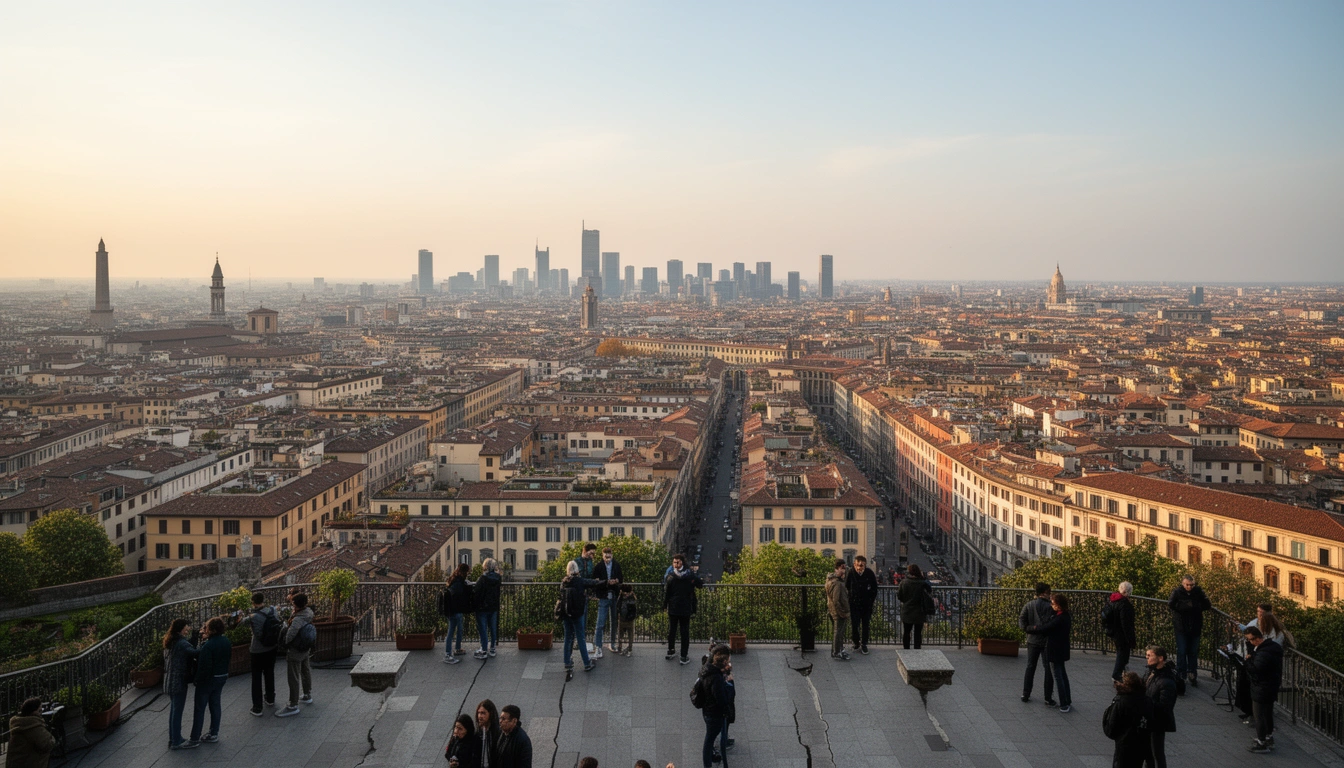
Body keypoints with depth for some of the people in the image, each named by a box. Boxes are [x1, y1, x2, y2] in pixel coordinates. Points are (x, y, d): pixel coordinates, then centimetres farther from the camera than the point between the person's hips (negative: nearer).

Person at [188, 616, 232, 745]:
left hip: (208, 679, -8)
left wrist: (197, 680, -13)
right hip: (222, 676, 8)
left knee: (199, 707, 4)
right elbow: (229, 657, 10)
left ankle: (195, 738, 10)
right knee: (215, 704, 17)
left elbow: (204, 666, -24)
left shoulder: (208, 645, -26)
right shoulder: (226, 642, 0)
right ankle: (214, 733, 23)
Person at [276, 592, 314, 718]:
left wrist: (285, 642, -16)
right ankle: (307, 695, 44)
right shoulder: (309, 612, -8)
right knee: (306, 671, 26)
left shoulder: (298, 620, -33)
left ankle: (293, 706, 10)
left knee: (293, 678, 2)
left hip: (295, 652, -9)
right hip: (306, 649, 9)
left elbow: (290, 635, -34)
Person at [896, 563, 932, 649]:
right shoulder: (923, 584, -14)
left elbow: (899, 597, -2)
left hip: (907, 613, 2)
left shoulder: (904, 583, -9)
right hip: (919, 613, -1)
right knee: (918, 633, 7)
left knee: (906, 632, 15)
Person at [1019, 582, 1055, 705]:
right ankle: (1048, 698, 5)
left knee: (1030, 667, 15)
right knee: (1049, 669, 5)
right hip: (1046, 641, -4)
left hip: (1032, 640, 4)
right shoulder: (1049, 606, -13)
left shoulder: (1029, 605, 0)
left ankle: (1026, 695, 18)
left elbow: (1021, 619, -6)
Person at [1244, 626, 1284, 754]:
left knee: (1260, 716, 3)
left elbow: (1253, 670, -29)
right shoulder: (1274, 646, 1)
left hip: (1261, 689, -10)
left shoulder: (1264, 653, -30)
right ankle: (1269, 738, 37)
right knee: (1268, 713, 23)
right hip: (1272, 687, 10)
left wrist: (1248, 659, -14)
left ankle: (1261, 743, 13)